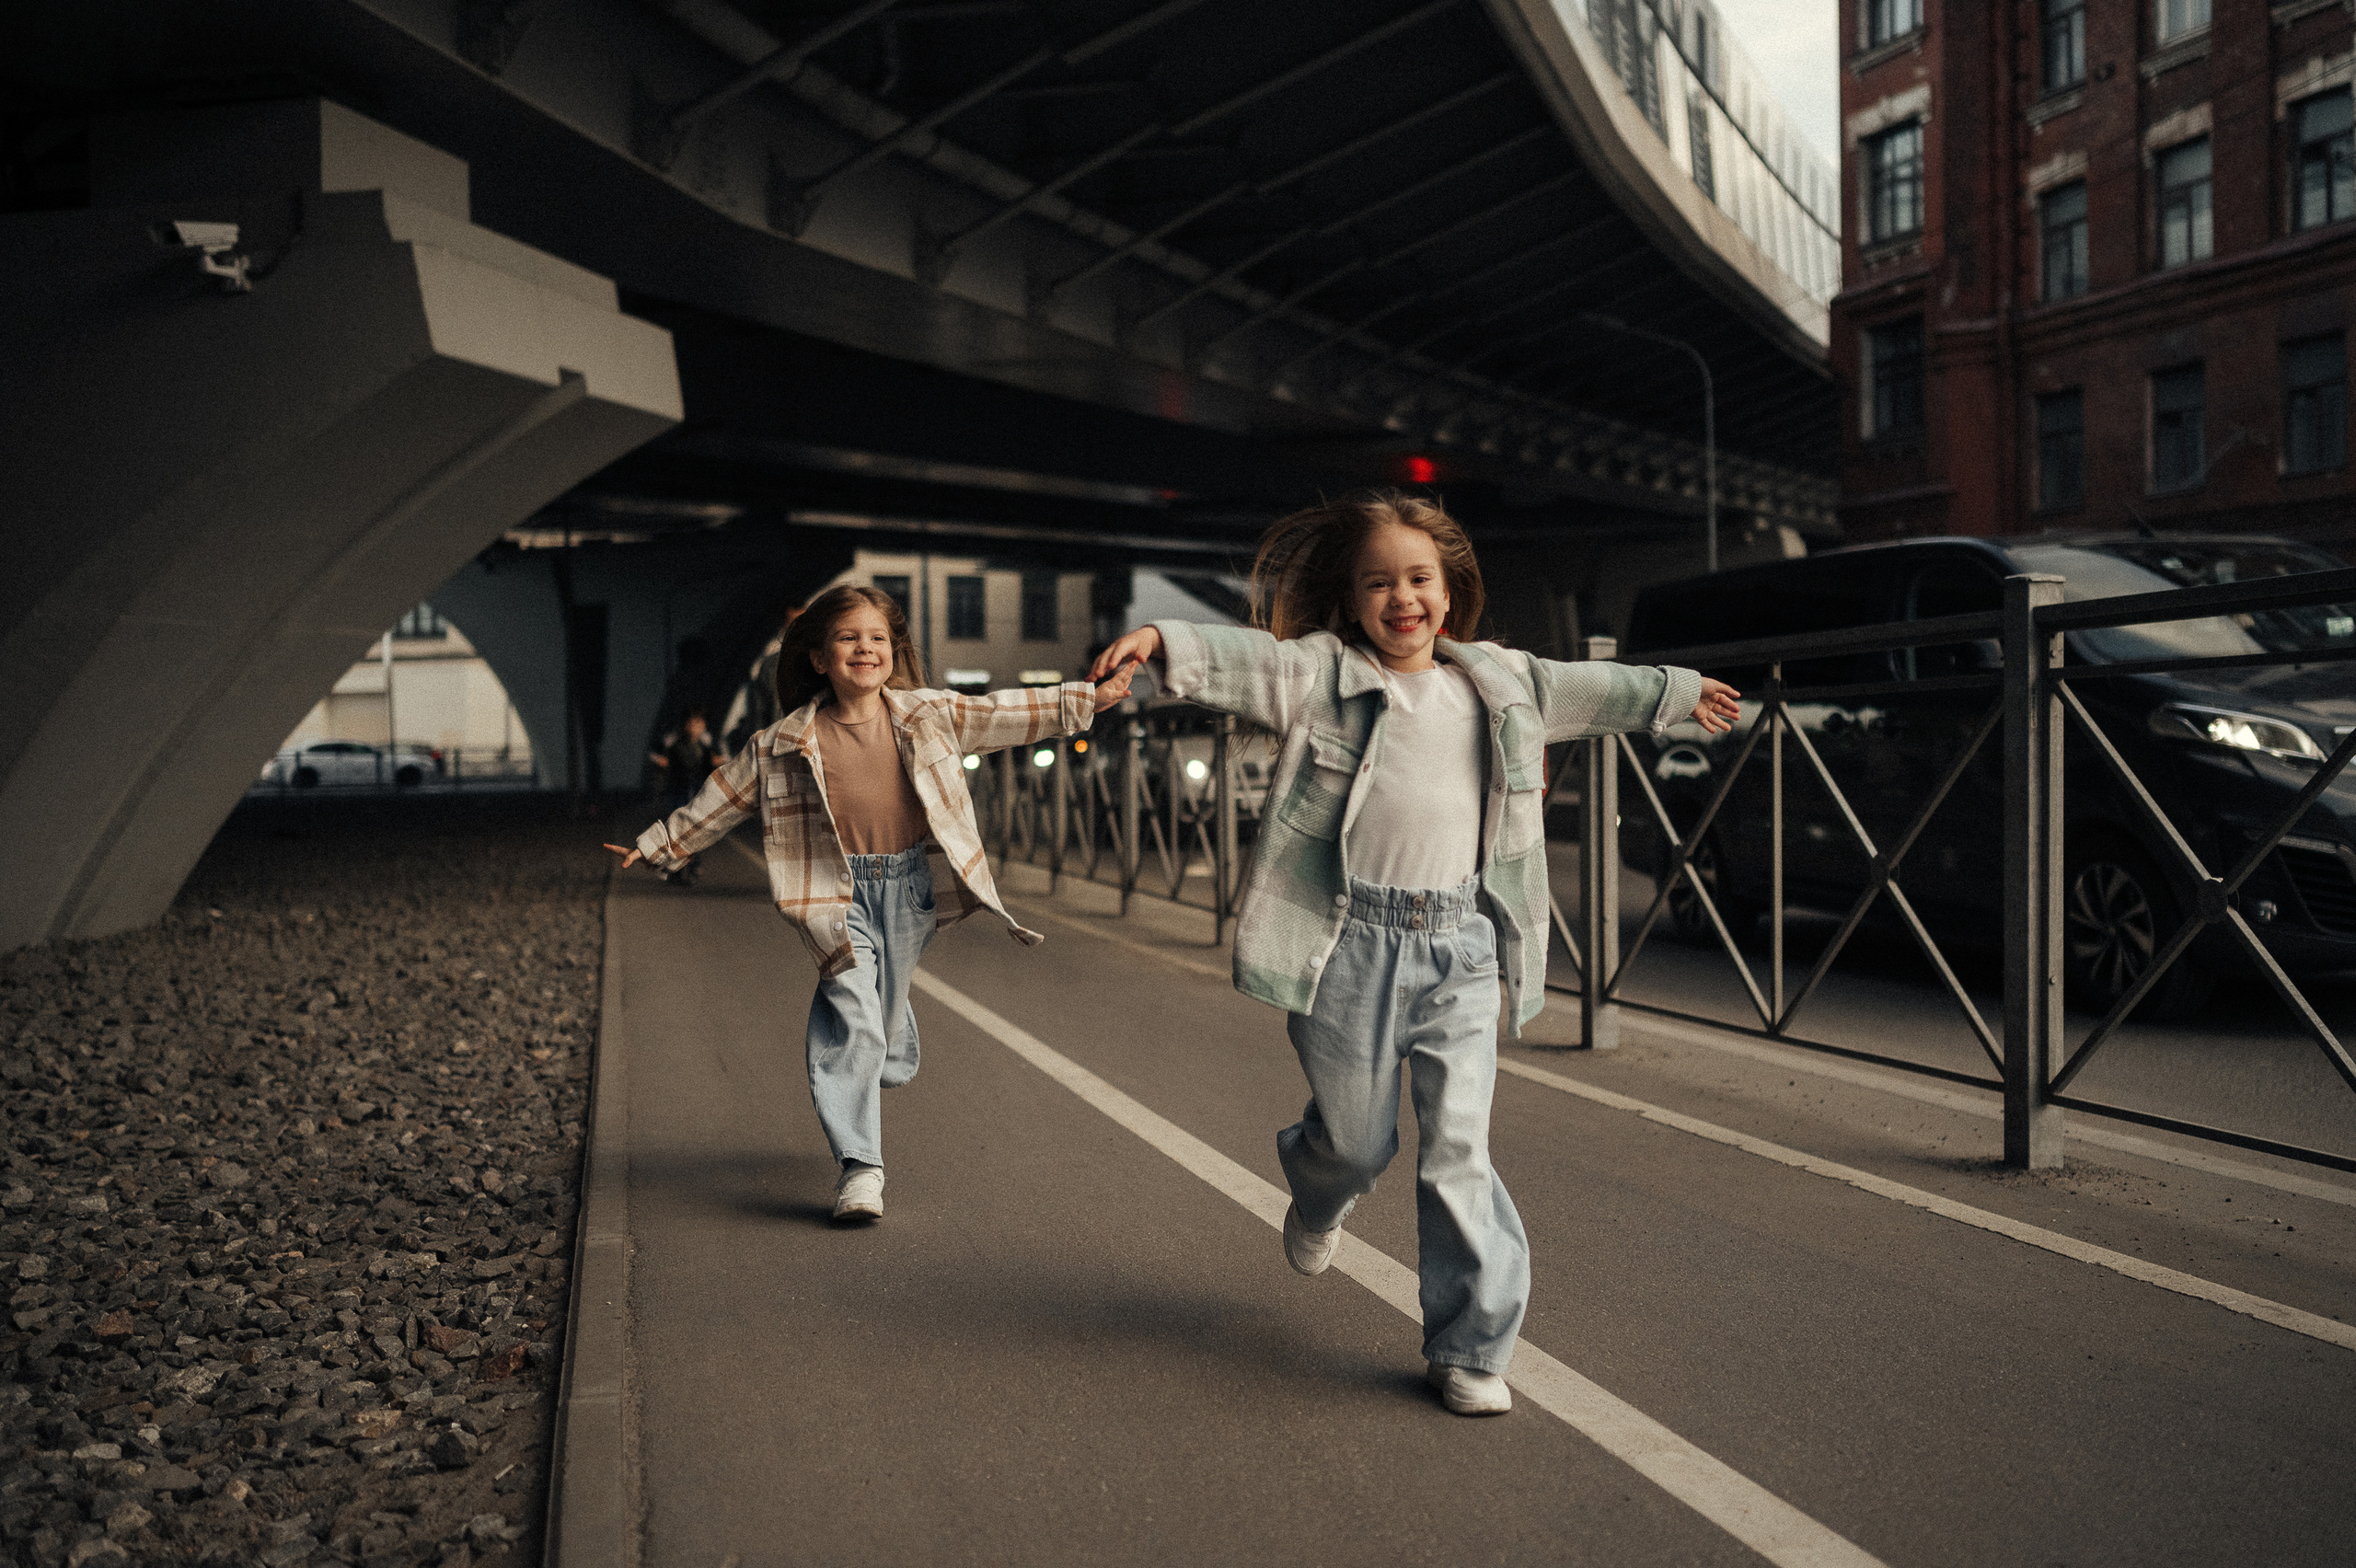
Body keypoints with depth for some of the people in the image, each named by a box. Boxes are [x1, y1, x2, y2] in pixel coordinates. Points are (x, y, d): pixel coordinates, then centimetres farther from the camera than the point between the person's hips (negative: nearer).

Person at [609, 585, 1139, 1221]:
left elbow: (1011, 713, 7)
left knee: (888, 1011, 15)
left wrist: (1088, 698, 5)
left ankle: (871, 1090, 47)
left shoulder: (931, 715, 1)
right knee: (851, 1018, -14)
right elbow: (721, 799, 6)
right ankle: (859, 1165, -10)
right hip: (839, 889, -2)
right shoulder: (786, 741, -3)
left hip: (910, 884, 3)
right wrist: (658, 844, 11)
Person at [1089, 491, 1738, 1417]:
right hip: (1350, 942, -3)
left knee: (1458, 1149, -1)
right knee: (1356, 1138, 10)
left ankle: (1470, 1348, 12)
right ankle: (1318, 1200, 49)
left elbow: (1583, 690, 30)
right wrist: (1160, 640, -37)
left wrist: (1677, 692, 42)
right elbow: (1243, 659, -18)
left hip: (1459, 947, 3)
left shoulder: (1500, 682, 14)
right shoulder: (1321, 671, 0)